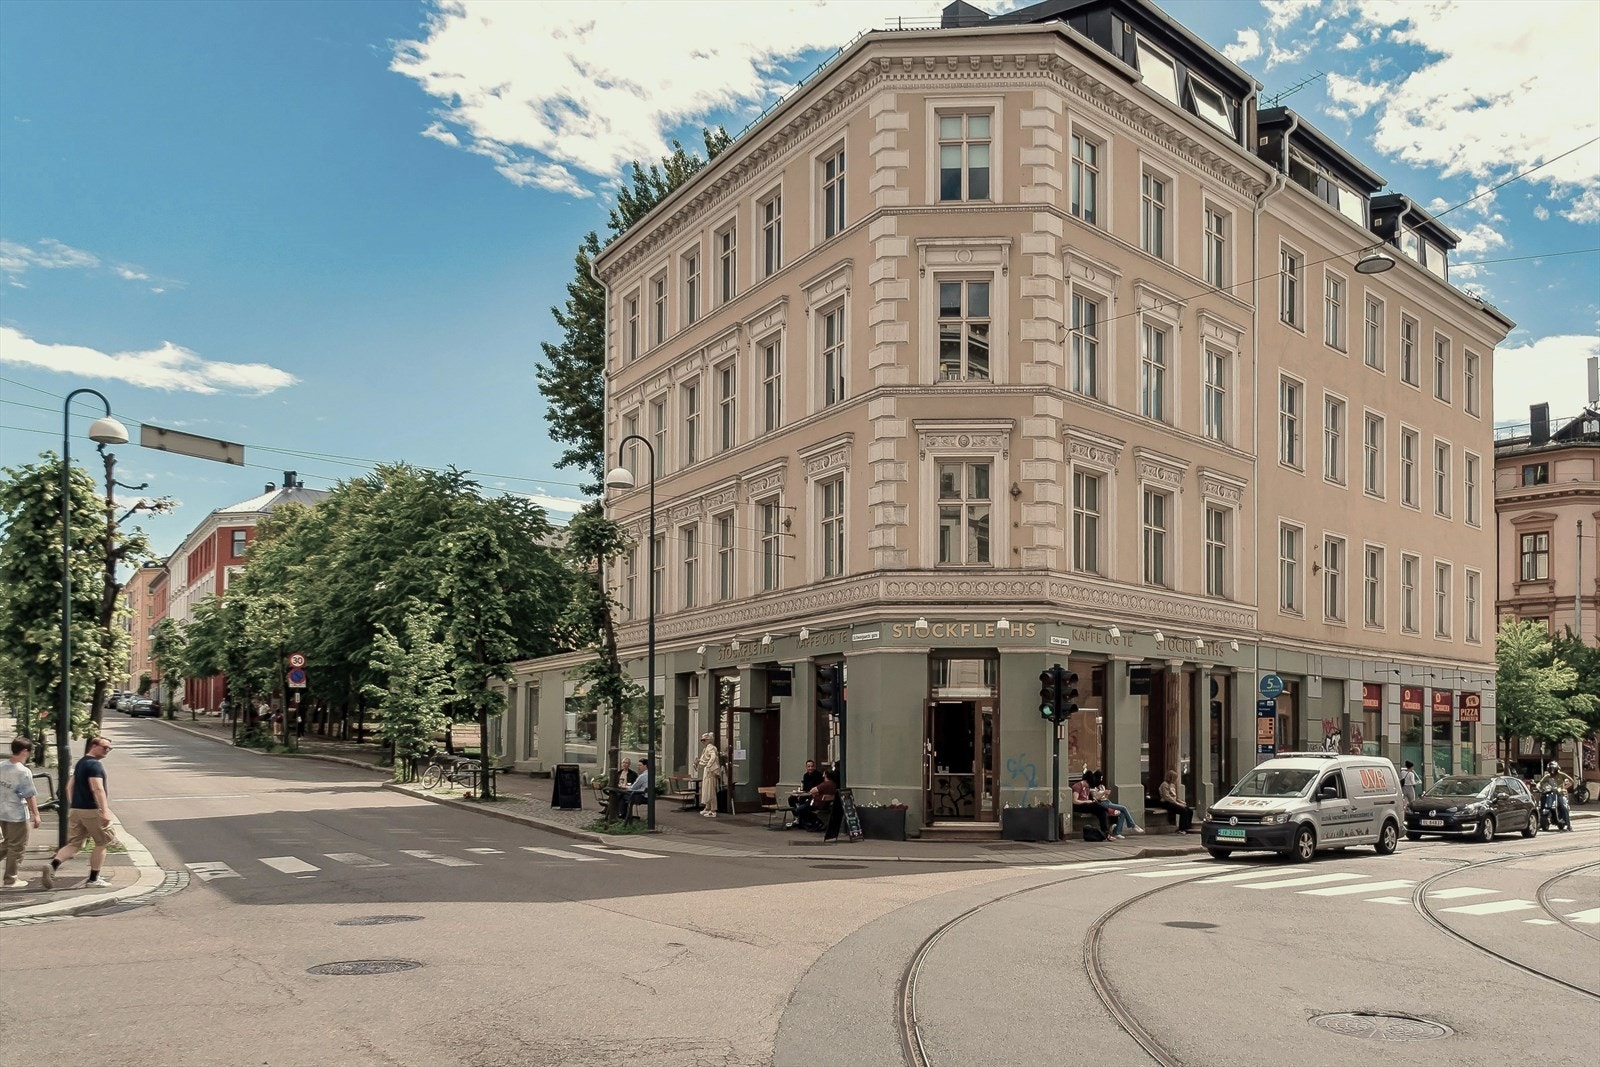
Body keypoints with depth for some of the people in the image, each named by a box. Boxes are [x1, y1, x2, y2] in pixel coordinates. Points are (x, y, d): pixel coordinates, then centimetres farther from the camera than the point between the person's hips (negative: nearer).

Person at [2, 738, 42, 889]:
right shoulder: (24, 771, -19)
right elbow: (30, 796, -16)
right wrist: (35, 814, -8)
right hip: (17, 814, -7)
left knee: (6, 844, 21)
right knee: (17, 847, 6)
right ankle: (10, 879, 13)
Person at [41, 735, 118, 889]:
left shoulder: (80, 763, 17)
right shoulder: (95, 765, -14)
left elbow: (71, 787, 25)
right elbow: (97, 789, -25)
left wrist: (73, 806, 33)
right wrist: (105, 811, -31)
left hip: (76, 809, 8)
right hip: (92, 810, -8)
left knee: (73, 844, 8)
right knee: (102, 843, 5)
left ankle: (52, 865, -16)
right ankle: (93, 879, 9)